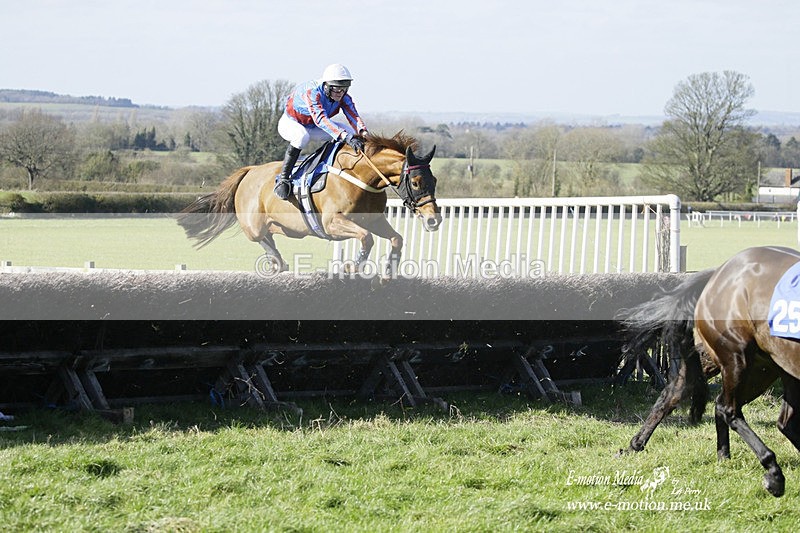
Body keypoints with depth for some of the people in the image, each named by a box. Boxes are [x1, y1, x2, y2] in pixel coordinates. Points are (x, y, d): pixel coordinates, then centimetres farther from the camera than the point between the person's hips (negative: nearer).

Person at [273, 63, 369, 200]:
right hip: (290, 123, -6)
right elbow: (320, 118, -50)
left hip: (312, 127, 6)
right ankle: (283, 178, -30)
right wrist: (346, 137, -62)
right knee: (301, 136, -42)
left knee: (351, 131, -11)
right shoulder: (311, 92, -36)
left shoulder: (343, 98, -15)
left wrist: (363, 132, -52)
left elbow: (353, 116, -28)